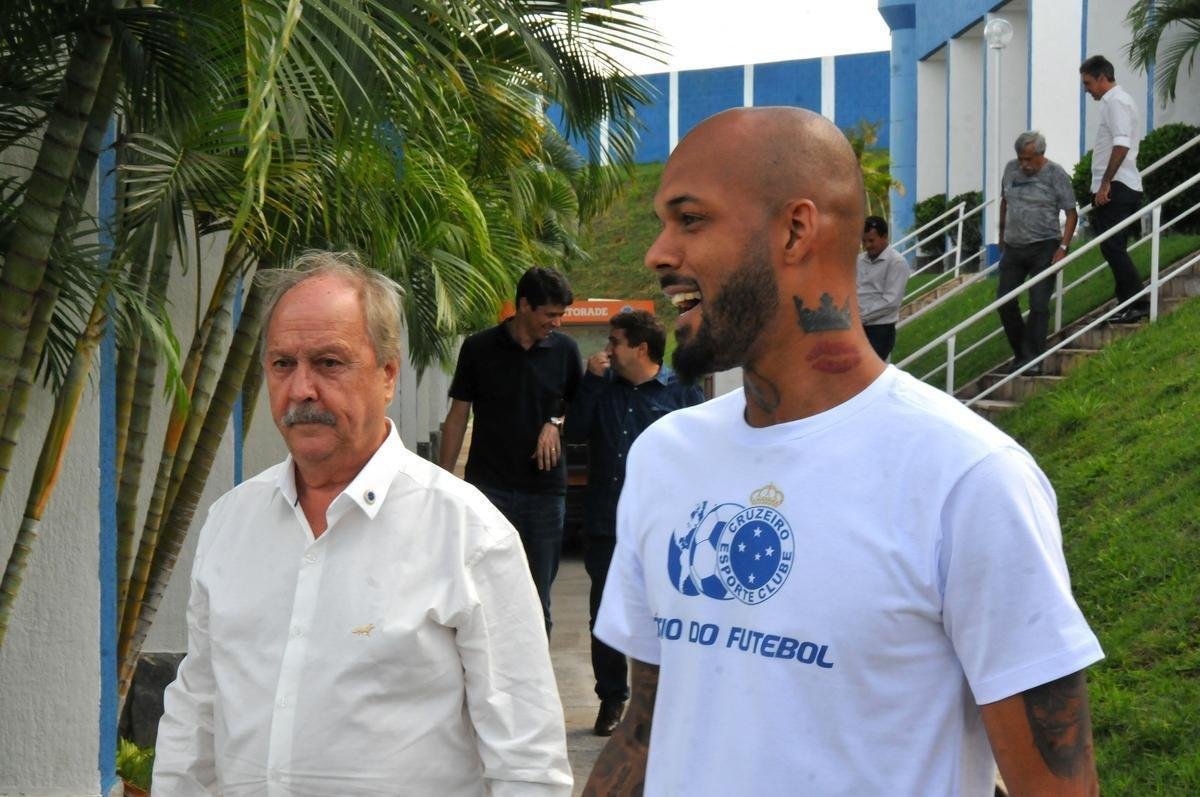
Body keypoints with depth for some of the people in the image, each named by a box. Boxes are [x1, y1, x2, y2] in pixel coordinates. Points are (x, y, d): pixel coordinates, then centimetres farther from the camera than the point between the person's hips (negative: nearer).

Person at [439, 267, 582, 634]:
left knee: (537, 601, 7)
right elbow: (458, 417, 4)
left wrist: (556, 422, -5)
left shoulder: (565, 350, 6)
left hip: (545, 489, 2)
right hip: (489, 485, -2)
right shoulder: (479, 348, 0)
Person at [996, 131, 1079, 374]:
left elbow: (1071, 214, -5)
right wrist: (1002, 238, 24)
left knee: (1038, 305, -9)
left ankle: (1033, 360, -6)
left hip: (1043, 248, -5)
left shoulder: (1055, 174, -7)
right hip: (1013, 248, 5)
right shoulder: (1011, 170, 7)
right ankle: (1020, 354, 18)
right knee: (1005, 302, 3)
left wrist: (1063, 247, -14)